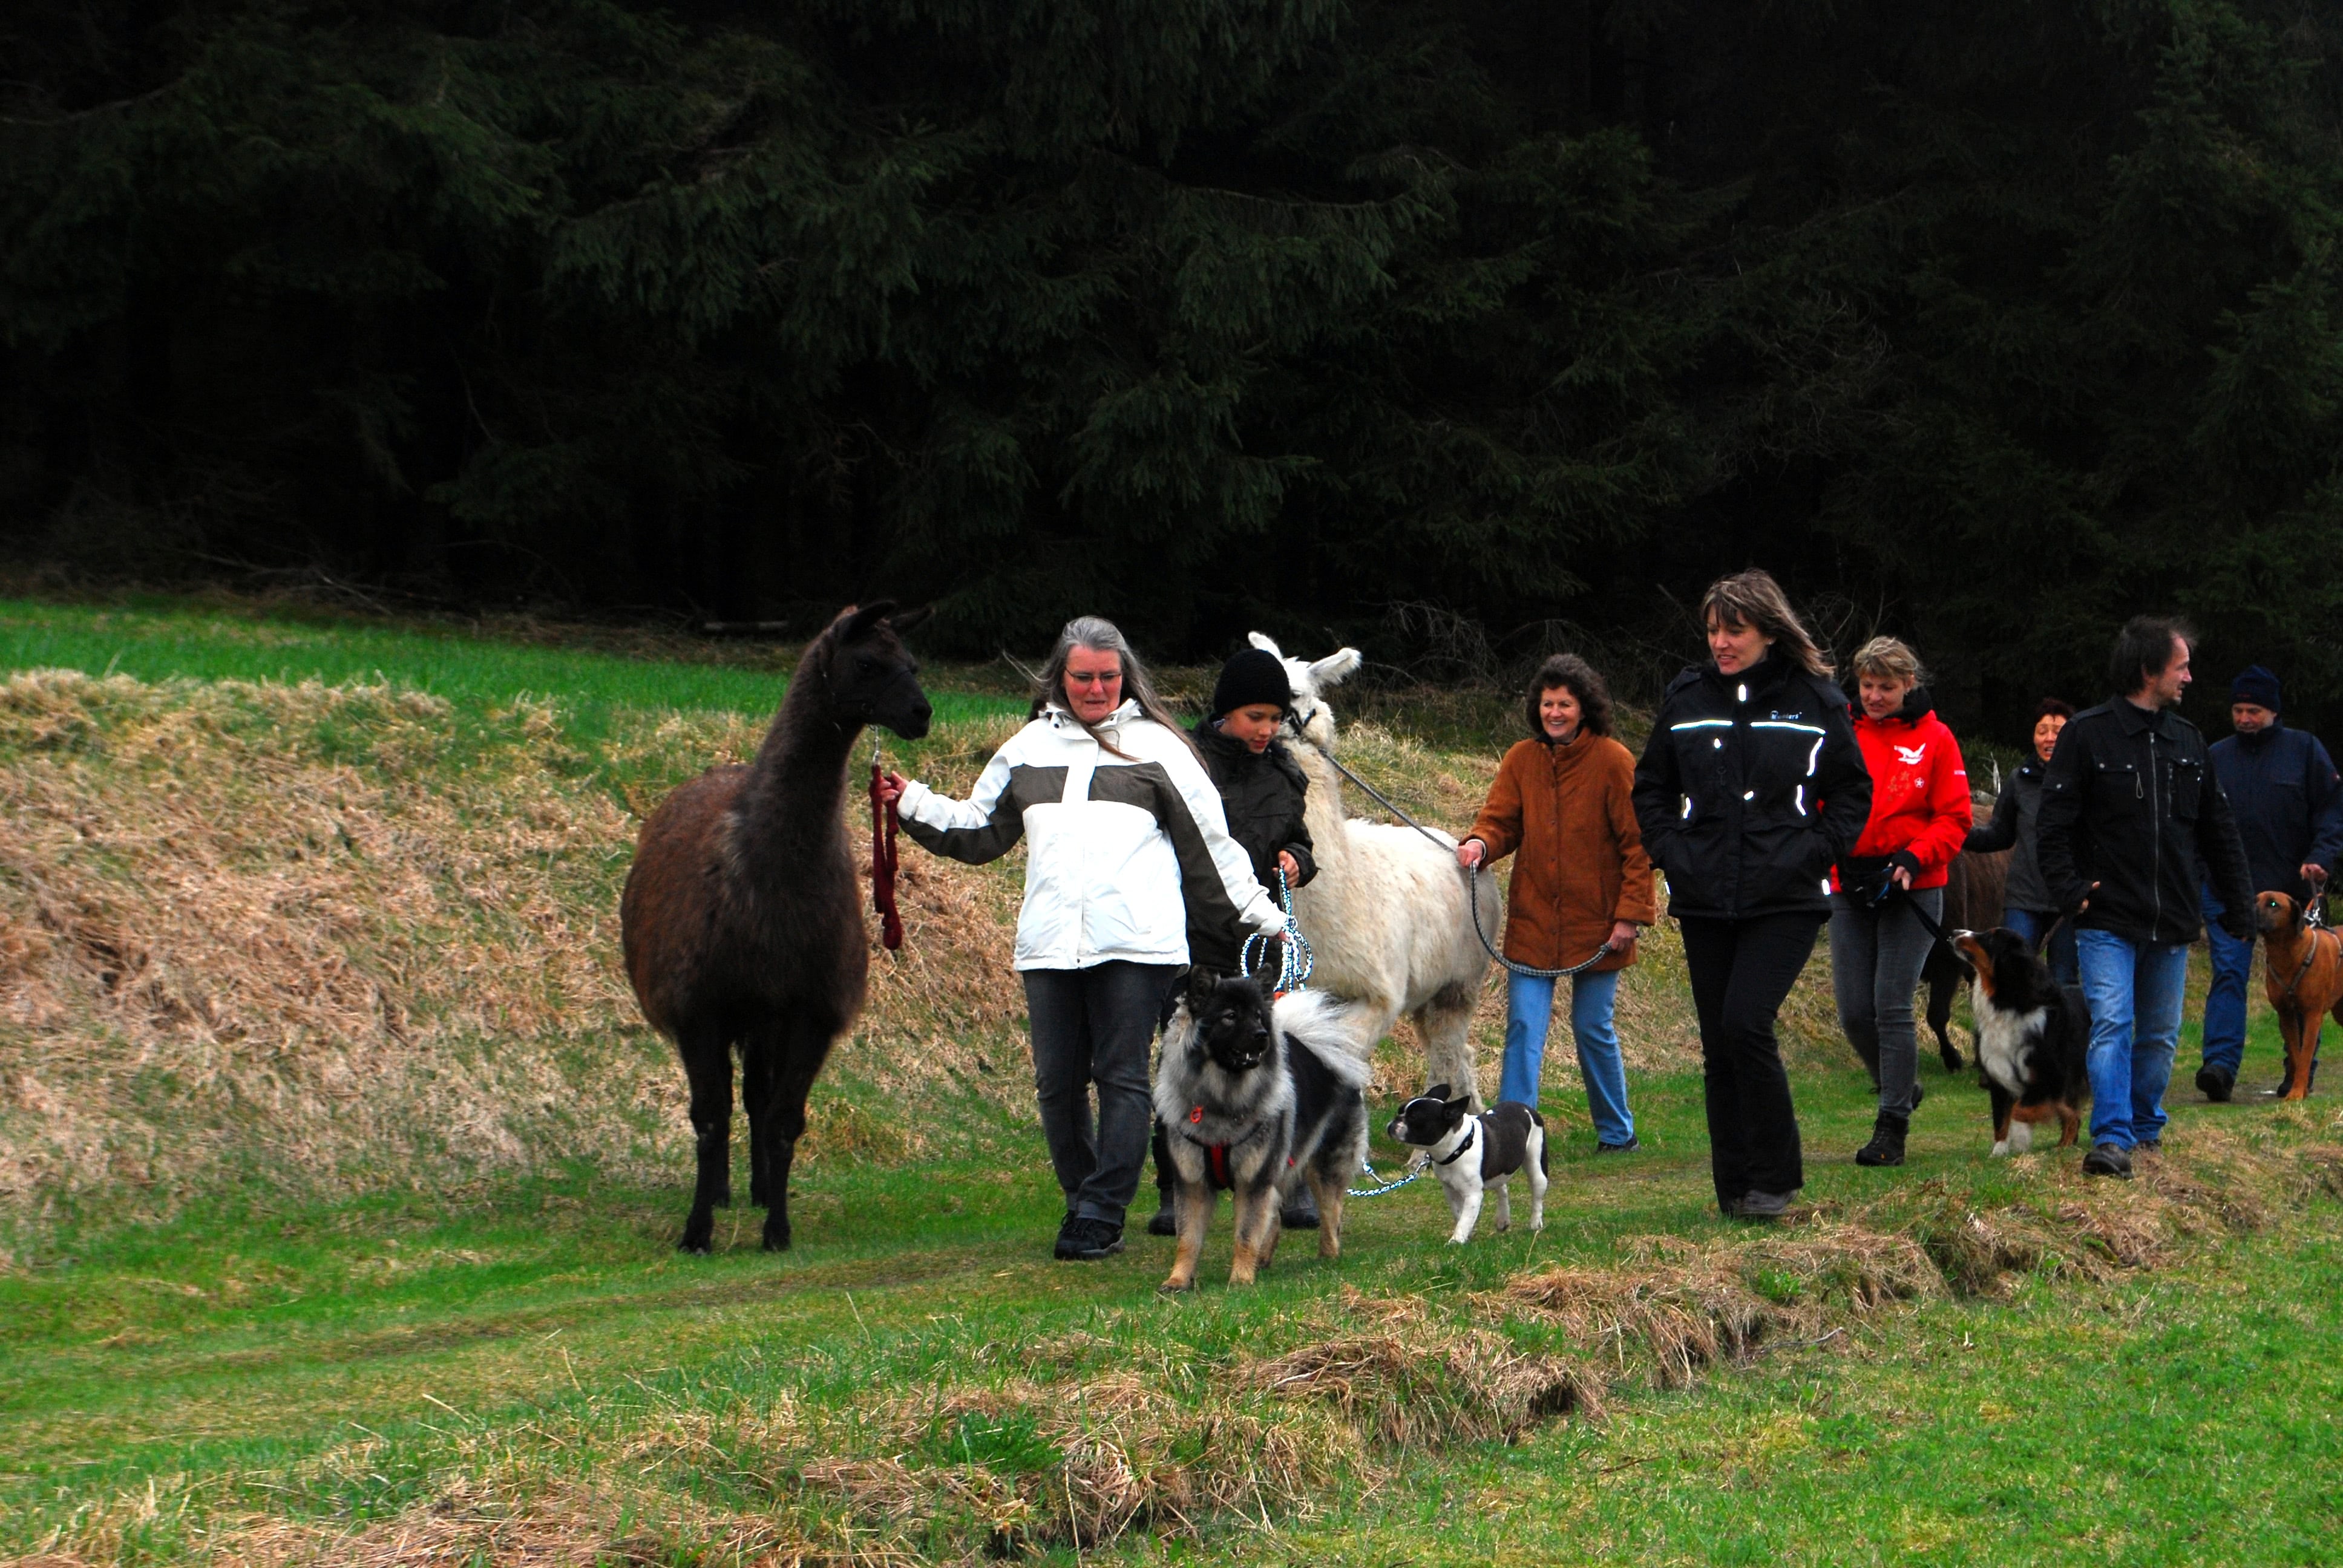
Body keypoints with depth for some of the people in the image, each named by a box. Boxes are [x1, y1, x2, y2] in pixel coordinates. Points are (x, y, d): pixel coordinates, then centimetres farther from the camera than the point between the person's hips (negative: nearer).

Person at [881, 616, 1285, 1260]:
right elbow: (978, 831, 25)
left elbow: (1209, 841, 13)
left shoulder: (1156, 746, 10)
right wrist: (914, 804, 12)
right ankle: (1082, 1201, 14)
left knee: (1123, 1078, -7)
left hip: (1134, 942, -4)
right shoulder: (1029, 747, 19)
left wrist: (1257, 913, 12)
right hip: (1049, 945, 4)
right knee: (1058, 1084, 3)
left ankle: (1101, 1215, -7)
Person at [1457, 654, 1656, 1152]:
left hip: (1595, 923, -3)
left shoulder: (1614, 762, -8)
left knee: (1593, 1029, 6)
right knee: (1523, 1025, -5)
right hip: (1533, 921, 3)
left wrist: (1630, 914, -11)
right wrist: (1481, 842, -19)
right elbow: (1502, 819, 6)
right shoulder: (1522, 759, 3)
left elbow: (1638, 845, -6)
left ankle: (1617, 1132, 24)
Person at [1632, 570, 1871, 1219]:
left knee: (1746, 1023, -18)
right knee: (1718, 1044, 5)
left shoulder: (1815, 702, 1)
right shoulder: (1685, 698, 7)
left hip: (1786, 899, -4)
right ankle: (1735, 1189, 13)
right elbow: (1650, 789, 17)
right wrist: (1671, 852, 2)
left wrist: (1812, 853, -5)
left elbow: (1853, 793, 9)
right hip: (1705, 903, 4)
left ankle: (1775, 1178, -5)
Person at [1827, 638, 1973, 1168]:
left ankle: (1892, 1127, -4)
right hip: (1849, 889, 3)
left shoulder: (1934, 738, 1)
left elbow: (1953, 820, 0)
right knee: (1854, 1011, 1)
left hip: (1912, 891, -3)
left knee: (1892, 1006, -10)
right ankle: (1900, 1088, 27)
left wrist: (1913, 860, -16)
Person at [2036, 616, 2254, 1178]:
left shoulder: (2187, 741, 11)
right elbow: (2054, 822, -6)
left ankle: (2145, 1127, 25)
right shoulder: (2089, 734, -5)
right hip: (2107, 922, -5)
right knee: (2112, 1026, -14)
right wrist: (2070, 890, -15)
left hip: (2171, 922, 5)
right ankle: (2112, 1139, -17)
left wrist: (2239, 908, 14)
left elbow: (2219, 832, 17)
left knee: (2161, 1035, 10)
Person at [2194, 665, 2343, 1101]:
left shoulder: (2304, 750, 4)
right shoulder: (2216, 756, 10)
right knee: (2228, 974, -11)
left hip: (2290, 887, -1)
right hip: (2227, 891, 1)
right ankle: (2220, 1064, -19)